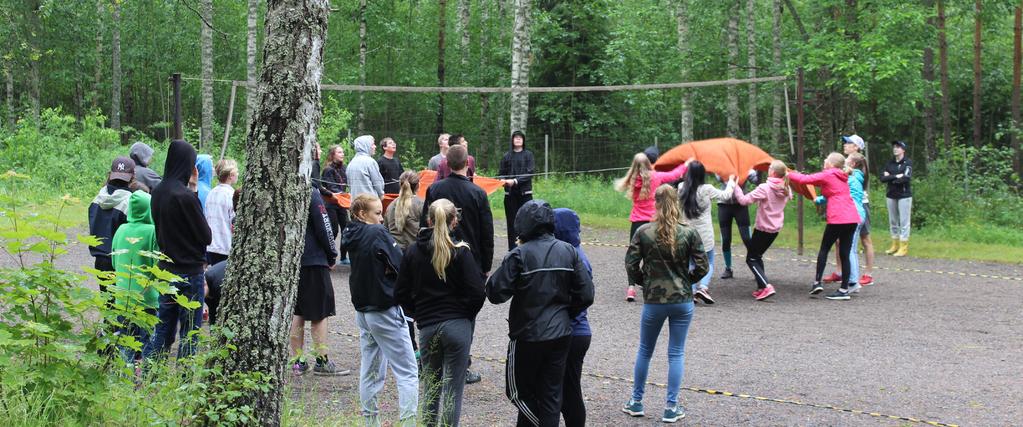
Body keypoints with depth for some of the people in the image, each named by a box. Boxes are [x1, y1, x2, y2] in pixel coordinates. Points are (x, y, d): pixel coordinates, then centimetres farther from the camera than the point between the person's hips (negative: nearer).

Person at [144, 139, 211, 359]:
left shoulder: (158, 192, 3)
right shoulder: (185, 196, -20)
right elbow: (206, 236, -12)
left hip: (166, 269, 7)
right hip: (189, 273, -7)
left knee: (163, 330, 14)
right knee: (190, 333, 4)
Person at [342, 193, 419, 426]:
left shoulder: (350, 235, 5)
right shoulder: (377, 233, -18)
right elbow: (401, 266, -19)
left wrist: (384, 269, -8)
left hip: (362, 309, 8)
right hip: (386, 310, -8)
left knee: (370, 370, 16)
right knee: (408, 372, -3)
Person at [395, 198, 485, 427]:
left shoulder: (412, 251, 2)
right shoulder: (460, 252, -8)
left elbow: (401, 293, 4)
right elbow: (477, 292, -11)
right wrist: (466, 315, 7)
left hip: (426, 328, 3)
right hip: (457, 326, -3)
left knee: (431, 388, 17)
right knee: (453, 390, 2)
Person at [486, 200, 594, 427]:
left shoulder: (520, 255, -14)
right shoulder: (569, 252, 0)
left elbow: (495, 293, -16)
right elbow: (586, 295, 1)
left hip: (527, 335, -5)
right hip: (561, 334, 5)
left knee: (518, 391, 12)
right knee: (551, 394, 10)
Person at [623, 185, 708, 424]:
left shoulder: (643, 232, -9)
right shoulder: (689, 233, -7)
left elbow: (631, 265, -8)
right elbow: (702, 267, -6)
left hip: (653, 301, 0)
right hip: (683, 301, 0)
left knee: (644, 351, 16)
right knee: (676, 354, 9)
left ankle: (636, 402, 25)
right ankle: (671, 407, 11)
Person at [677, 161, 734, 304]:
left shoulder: (682, 188, -4)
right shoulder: (707, 189, -12)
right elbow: (726, 195, 2)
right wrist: (731, 182, 20)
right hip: (705, 234, -3)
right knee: (709, 263, 9)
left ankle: (692, 291, 3)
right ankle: (703, 287, -13)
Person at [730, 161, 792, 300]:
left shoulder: (764, 188, -21)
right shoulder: (786, 189, 1)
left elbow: (744, 200, -23)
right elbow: (789, 197, 25)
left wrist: (734, 185, -12)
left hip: (763, 229, -7)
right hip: (776, 228, 7)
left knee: (751, 259, 2)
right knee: (757, 256, 21)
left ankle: (766, 286, -15)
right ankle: (761, 288, 16)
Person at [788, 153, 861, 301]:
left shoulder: (827, 175, -2)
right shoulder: (842, 177, 21)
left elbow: (804, 179, -3)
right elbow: (819, 181, 28)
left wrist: (789, 174, 11)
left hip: (838, 218, -7)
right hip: (852, 218, 7)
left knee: (824, 249, 8)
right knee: (845, 254, 6)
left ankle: (817, 282, 4)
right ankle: (844, 289, 4)